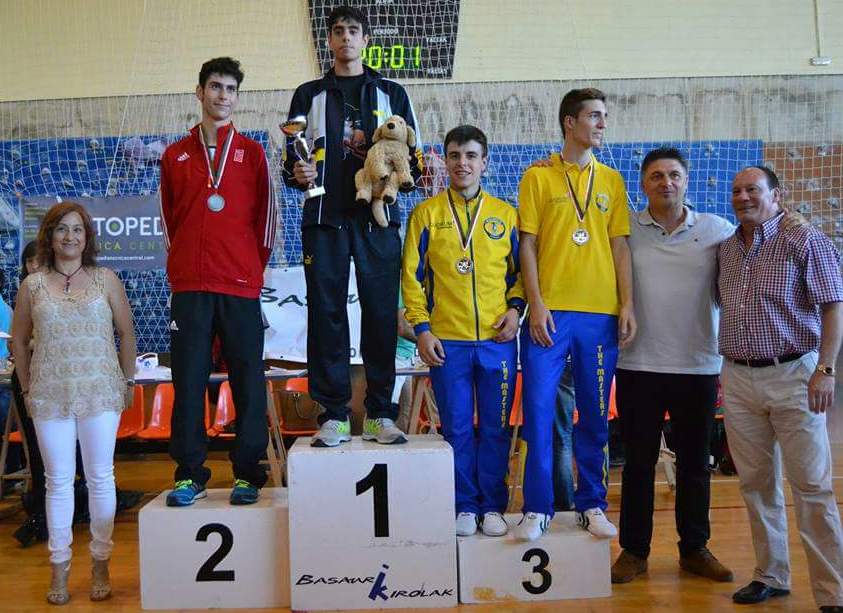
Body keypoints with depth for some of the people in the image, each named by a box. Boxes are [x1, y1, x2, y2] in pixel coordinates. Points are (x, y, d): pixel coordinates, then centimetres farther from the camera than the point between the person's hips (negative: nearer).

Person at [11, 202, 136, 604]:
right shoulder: (33, 285, 6)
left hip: (100, 392, -1)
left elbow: (126, 332, 7)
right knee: (58, 481, 6)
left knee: (101, 478, 5)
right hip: (49, 396, 1)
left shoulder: (105, 279, 3)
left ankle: (100, 564, 17)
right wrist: (27, 389, 9)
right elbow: (18, 340, 12)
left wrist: (128, 380, 5)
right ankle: (59, 568, 17)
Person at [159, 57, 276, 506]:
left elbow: (266, 214, 9)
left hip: (241, 286, -1)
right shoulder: (175, 156, 14)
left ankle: (247, 474, 10)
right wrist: (182, 265, 10)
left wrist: (255, 267, 4)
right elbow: (169, 219, 17)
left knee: (248, 381, 1)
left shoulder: (251, 152, 9)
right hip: (188, 286, 2)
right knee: (188, 381, 2)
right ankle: (190, 474, 11)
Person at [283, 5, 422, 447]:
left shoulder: (391, 94, 15)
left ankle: (379, 414, 7)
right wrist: (298, 174, -7)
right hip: (324, 219, 1)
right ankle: (334, 415, 4)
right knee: (326, 314, -2)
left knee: (381, 314, -1)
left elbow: (414, 159, 13)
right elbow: (290, 162, 15)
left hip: (377, 218, 0)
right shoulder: (309, 95, 16)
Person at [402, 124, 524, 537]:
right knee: (457, 428, 6)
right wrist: (421, 328, -5)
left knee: (495, 427, 6)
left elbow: (519, 270, 14)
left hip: (497, 340, 1)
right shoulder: (427, 213, 4)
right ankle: (465, 507, 19)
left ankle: (493, 506, 19)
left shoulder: (505, 214, 9)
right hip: (447, 342, -1)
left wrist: (515, 307, -3)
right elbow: (412, 275, 3)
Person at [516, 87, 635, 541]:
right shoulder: (538, 177, 4)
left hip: (601, 313, 3)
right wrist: (536, 305, -9)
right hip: (550, 312, -2)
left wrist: (627, 305, 1)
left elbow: (620, 246, 10)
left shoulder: (612, 181, 12)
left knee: (595, 415, 8)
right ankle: (538, 509, 8)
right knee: (539, 411, -3)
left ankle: (592, 505, 21)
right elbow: (527, 245, 0)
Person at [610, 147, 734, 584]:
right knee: (638, 462, 7)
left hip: (699, 366, 1)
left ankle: (695, 549, 27)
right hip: (639, 365, -1)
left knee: (694, 462, 12)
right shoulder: (624, 229, 2)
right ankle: (634, 551, 20)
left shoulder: (718, 230, 4)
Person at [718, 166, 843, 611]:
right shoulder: (726, 249, 13)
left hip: (793, 376, -5)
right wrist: (726, 369, 13)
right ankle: (771, 576, 24)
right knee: (756, 485, 11)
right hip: (738, 380, 5)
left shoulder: (805, 241, -4)